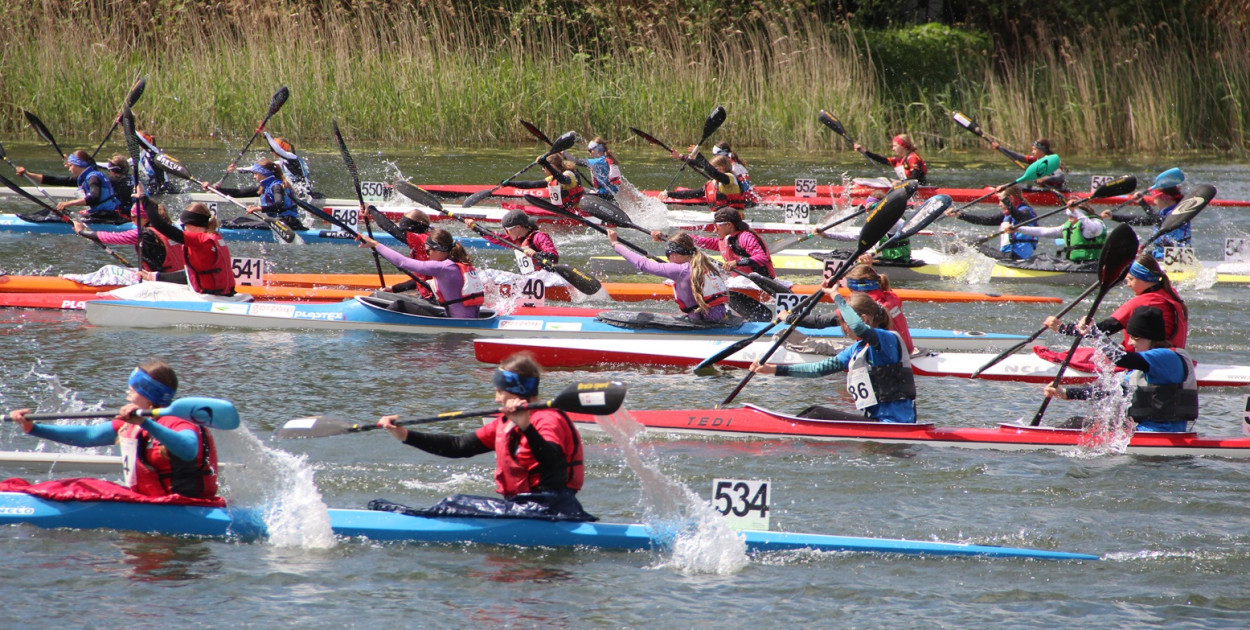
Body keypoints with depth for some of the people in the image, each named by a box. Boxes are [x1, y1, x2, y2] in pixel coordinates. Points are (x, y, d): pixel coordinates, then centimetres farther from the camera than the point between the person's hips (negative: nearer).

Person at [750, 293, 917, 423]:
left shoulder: (888, 340, -11)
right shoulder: (856, 350, 17)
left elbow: (859, 328, -32)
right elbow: (821, 368, 18)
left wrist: (837, 297, -19)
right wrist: (774, 369, 14)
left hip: (893, 424, -9)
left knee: (819, 415, -11)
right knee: (814, 411, 8)